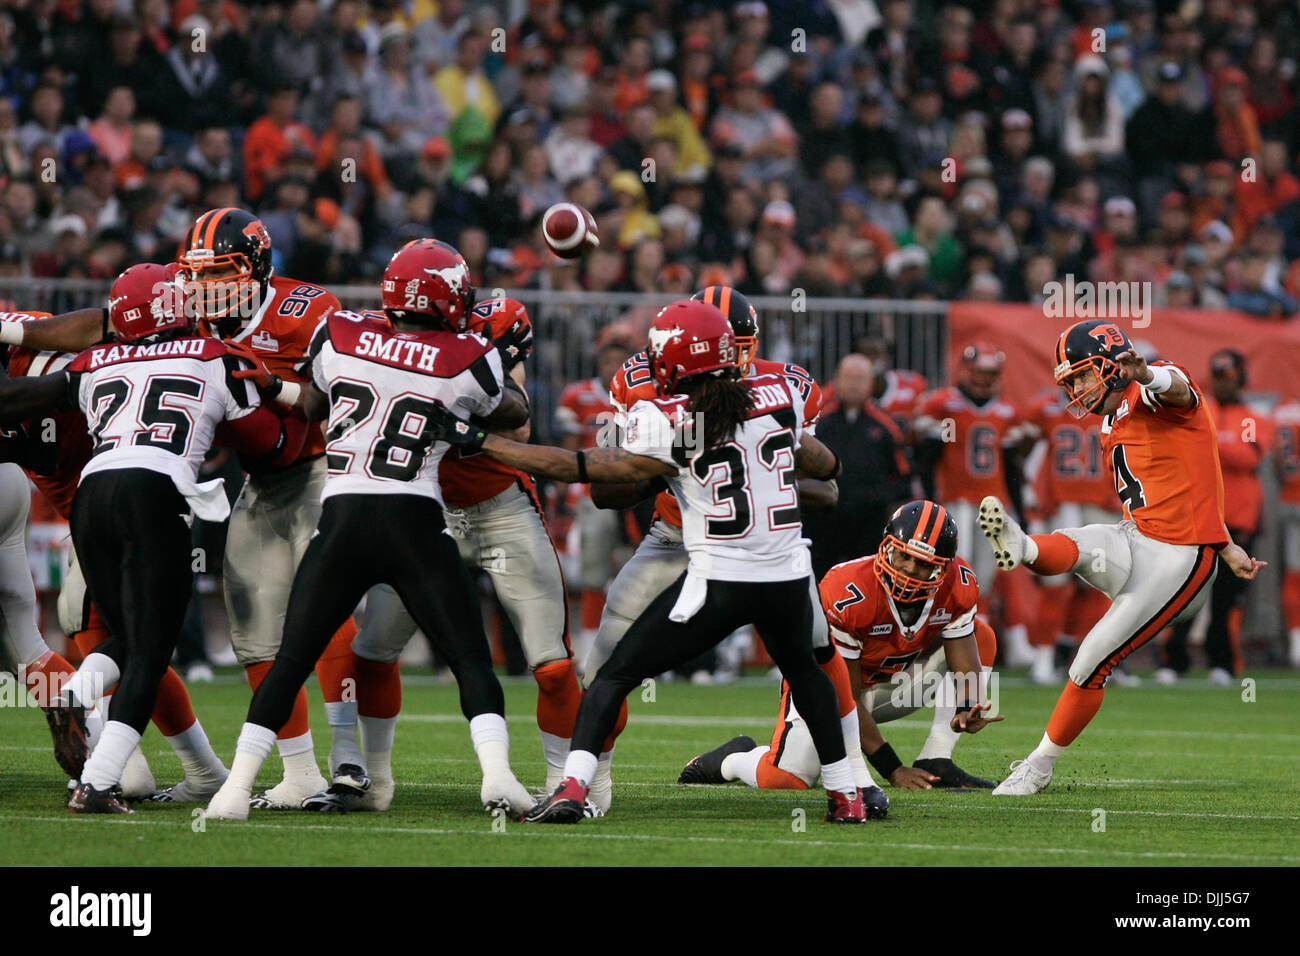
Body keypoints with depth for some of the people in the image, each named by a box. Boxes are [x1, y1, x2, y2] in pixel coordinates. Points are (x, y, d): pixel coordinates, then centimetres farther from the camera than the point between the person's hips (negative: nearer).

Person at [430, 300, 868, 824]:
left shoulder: (666, 425, -9)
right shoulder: (778, 395, 3)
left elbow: (581, 468, -6)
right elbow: (823, 465, 18)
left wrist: (481, 442, -1)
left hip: (719, 580, -4)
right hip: (788, 577, 5)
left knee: (615, 676, 7)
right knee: (804, 672, 33)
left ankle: (572, 786, -8)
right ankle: (846, 794, 31)